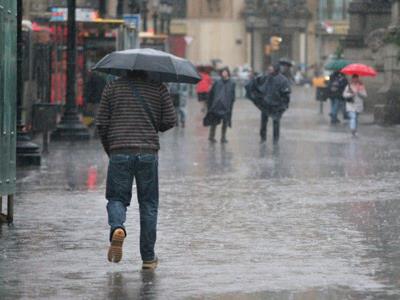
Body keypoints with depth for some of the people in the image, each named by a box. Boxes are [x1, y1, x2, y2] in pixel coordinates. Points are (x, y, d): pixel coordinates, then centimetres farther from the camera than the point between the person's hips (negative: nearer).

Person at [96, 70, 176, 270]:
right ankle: (148, 258, 8)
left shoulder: (113, 87, 5)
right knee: (148, 204, 8)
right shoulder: (158, 88, 4)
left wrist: (108, 149, 19)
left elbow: (101, 124, 4)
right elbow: (170, 121, 3)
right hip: (148, 153, 0)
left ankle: (117, 227, -24)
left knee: (117, 198, 10)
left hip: (119, 152, 0)